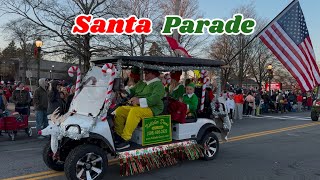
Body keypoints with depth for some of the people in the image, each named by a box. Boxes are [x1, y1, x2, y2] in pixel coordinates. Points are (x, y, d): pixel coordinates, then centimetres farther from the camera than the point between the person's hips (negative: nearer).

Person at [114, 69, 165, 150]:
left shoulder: (158, 84, -3)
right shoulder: (142, 83, 22)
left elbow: (155, 99, -18)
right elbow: (132, 91, 24)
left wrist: (139, 101, -30)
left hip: (151, 109, -8)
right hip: (136, 107, 8)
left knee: (135, 111, -35)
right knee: (119, 110, -9)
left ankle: (125, 139, -33)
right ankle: (118, 136, -7)